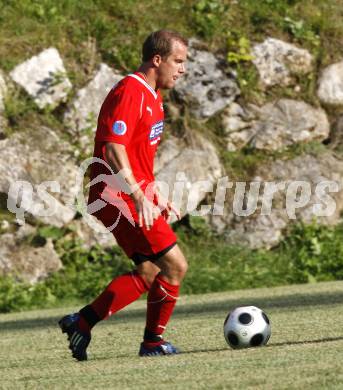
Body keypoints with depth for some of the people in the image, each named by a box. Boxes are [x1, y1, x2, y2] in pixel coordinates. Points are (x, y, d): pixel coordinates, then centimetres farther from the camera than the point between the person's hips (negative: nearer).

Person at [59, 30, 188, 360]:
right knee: (175, 265, -11)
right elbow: (113, 150, -24)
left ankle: (81, 323, 15)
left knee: (149, 272, 13)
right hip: (120, 196, -11)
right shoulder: (129, 93, -16)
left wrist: (157, 196, 22)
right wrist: (139, 197, -29)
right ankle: (153, 341, 1)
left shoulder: (151, 96, 17)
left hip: (135, 195, 11)